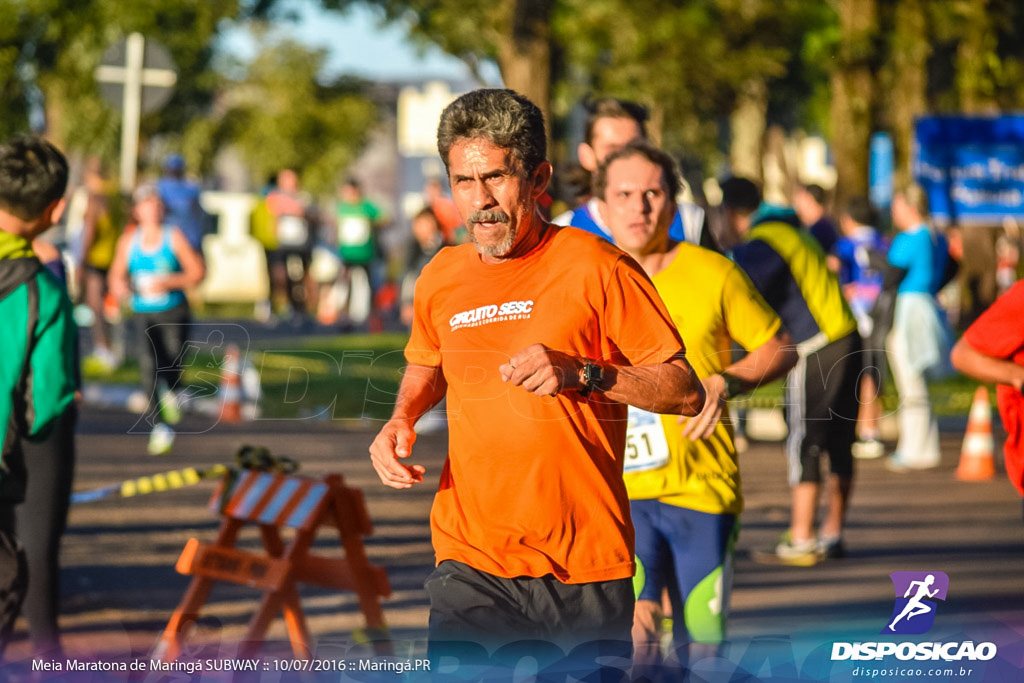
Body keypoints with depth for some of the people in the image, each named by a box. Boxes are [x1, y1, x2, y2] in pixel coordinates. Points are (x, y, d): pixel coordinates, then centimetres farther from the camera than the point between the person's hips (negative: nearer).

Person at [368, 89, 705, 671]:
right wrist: (402, 420, 8)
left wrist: (582, 373, -19)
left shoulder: (594, 267, -6)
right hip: (472, 564, 3)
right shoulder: (441, 279, 7)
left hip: (587, 564, -2)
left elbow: (687, 392, -6)